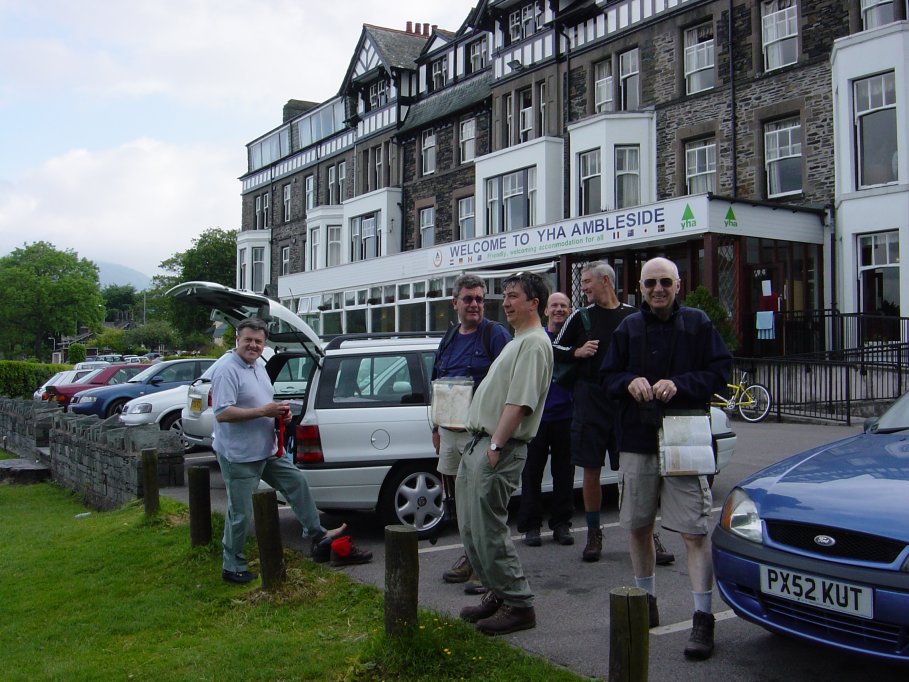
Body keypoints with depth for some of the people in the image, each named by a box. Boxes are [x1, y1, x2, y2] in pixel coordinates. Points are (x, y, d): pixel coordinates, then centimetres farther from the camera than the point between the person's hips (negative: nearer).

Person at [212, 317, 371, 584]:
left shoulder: (258, 367, 12)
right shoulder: (227, 369, -18)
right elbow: (222, 413, -27)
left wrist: (280, 410, 1)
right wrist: (263, 411, -26)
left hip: (267, 451, 9)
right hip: (239, 455, -9)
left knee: (297, 482, 14)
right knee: (240, 514, 0)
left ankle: (318, 536, 27)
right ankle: (232, 567, 16)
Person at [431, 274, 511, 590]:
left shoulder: (495, 334, -6)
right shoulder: (449, 338, 16)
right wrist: (436, 427, 19)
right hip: (450, 430, 7)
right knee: (457, 499, 14)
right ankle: (470, 556, 28)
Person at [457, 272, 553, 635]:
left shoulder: (534, 343, -11)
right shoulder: (518, 341, 22)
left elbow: (520, 401, -20)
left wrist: (496, 445, -22)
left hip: (498, 447, -10)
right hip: (478, 442, 10)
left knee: (488, 529, -7)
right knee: (471, 527, 14)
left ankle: (518, 604, 4)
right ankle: (497, 594, 25)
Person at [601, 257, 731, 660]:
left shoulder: (697, 323, 0)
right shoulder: (628, 328, 9)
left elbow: (720, 371, -3)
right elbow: (608, 376, 11)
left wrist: (680, 384, -19)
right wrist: (630, 382, -11)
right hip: (636, 441, 4)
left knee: (694, 531, -6)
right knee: (638, 526, 13)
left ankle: (703, 618, 0)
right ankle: (646, 601, 31)